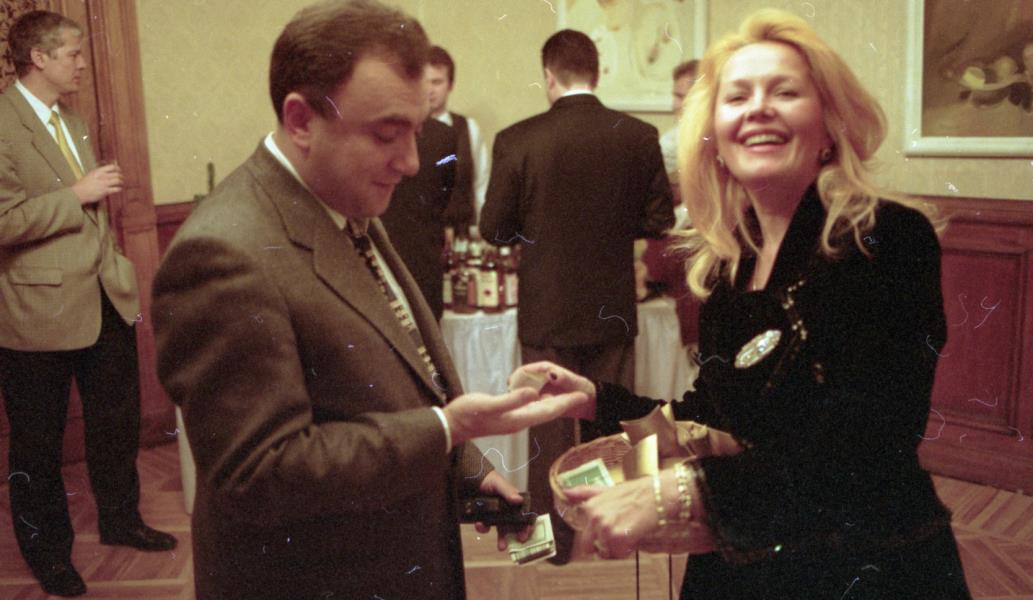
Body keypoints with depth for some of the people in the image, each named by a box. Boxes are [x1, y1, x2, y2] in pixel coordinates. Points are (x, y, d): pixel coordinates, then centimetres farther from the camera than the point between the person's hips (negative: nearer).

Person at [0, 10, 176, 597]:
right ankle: (48, 551, 29)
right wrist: (77, 195, -19)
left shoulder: (72, 119, 13)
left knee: (118, 418, 17)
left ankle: (120, 518, 38)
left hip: (106, 297, 8)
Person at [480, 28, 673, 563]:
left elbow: (494, 229, -9)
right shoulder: (640, 137, -7)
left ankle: (552, 534, 23)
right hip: (614, 308, 2)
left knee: (550, 426, 12)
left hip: (546, 308, -2)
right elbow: (658, 221, -1)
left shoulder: (516, 140, -14)